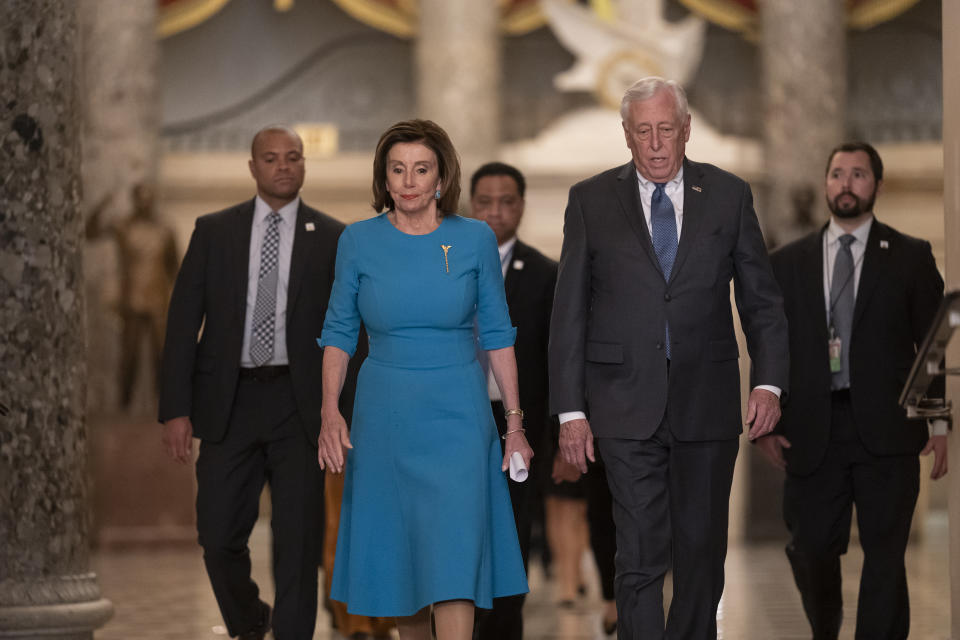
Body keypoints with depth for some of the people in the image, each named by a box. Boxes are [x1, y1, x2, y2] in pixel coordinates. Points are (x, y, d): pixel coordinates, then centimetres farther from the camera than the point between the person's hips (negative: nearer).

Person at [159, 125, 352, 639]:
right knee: (219, 536, 4)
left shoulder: (331, 239, 4)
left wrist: (345, 415, -3)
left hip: (298, 404, -1)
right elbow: (183, 322, 3)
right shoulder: (213, 231, 6)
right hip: (229, 401, 1)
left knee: (298, 540, -2)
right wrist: (176, 409, -4)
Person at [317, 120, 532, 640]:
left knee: (454, 556, -10)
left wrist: (515, 421, 3)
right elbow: (338, 333, 4)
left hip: (457, 419, -1)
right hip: (384, 416, 2)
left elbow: (496, 335, 4)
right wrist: (330, 412, -7)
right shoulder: (359, 241, 0)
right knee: (395, 553, 8)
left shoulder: (475, 240, -1)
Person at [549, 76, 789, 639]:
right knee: (640, 556, -6)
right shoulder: (592, 200, 4)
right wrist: (570, 409, -2)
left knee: (703, 552, 8)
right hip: (628, 407, -1)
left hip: (707, 403, 2)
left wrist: (769, 382, -5)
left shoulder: (729, 196, 6)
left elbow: (762, 297, 8)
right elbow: (570, 312, 4)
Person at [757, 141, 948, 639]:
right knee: (812, 548, 6)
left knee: (884, 554, -2)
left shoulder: (911, 258, 5)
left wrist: (940, 421, -4)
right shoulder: (788, 263, 11)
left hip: (885, 428, -2)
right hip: (812, 430, 2)